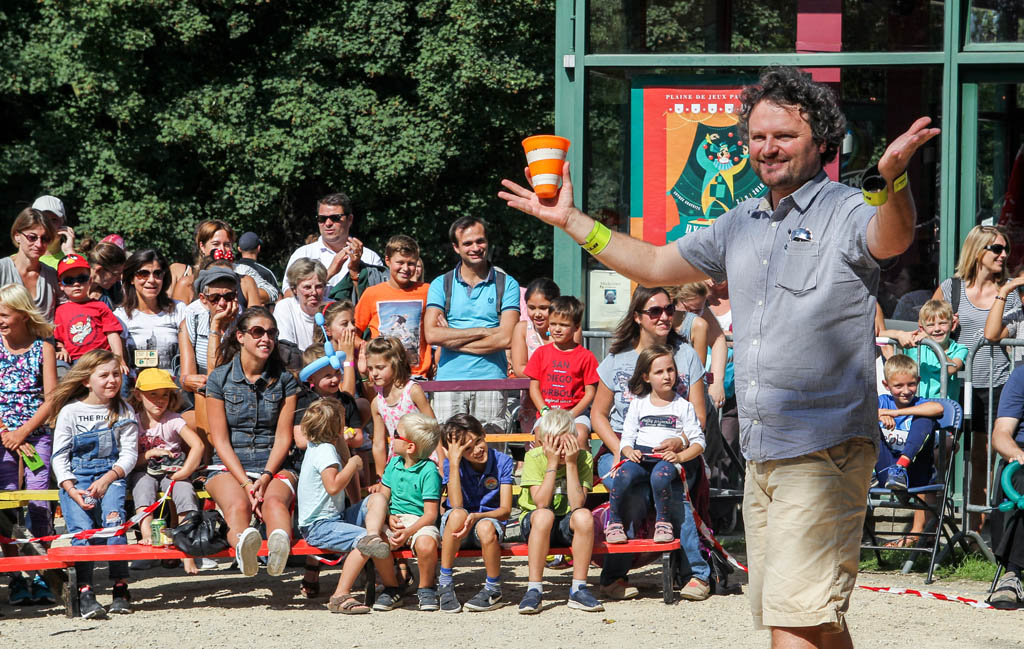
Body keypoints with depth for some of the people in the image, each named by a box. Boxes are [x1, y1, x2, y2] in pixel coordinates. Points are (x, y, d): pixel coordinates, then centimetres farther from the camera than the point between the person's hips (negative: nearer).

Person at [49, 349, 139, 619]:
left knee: (113, 518, -28)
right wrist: (71, 489, -14)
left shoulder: (124, 412, 9)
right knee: (82, 527, -25)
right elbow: (59, 456, 3)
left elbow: (129, 453, 3)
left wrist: (107, 479, -15)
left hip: (111, 475, 0)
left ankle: (121, 589, -27)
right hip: (75, 477, 0)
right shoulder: (70, 411, 5)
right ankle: (85, 592, -28)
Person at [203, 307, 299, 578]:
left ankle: (279, 546, -69)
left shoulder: (285, 380, 10)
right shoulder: (220, 378, 5)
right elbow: (220, 440, 0)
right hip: (229, 466, -1)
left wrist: (266, 477, -13)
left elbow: (283, 437, 5)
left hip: (273, 465, 1)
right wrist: (245, 483, -13)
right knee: (238, 505, -36)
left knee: (275, 502, -35)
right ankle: (243, 545, -70)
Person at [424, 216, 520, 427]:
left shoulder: (507, 285, 7)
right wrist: (483, 331, -6)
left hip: (491, 380, -1)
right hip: (449, 382, 1)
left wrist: (452, 340, -4)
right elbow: (432, 334, -4)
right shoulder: (441, 285, 10)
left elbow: (505, 338, -4)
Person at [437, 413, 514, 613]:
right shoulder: (452, 465, -7)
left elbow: (505, 510, -11)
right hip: (456, 530, 0)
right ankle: (445, 584, -24)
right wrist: (454, 462, -23)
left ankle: (493, 590, -15)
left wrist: (476, 517, -31)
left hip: (489, 520, 0)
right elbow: (456, 505, -21)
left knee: (486, 527, -37)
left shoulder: (503, 462, -6)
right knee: (458, 514, -36)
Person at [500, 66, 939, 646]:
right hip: (761, 454, 8)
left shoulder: (846, 213, -6)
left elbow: (892, 239, -30)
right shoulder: (743, 225, 18)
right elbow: (656, 265, 29)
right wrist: (570, 220, 25)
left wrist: (892, 180, -51)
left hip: (824, 451, -8)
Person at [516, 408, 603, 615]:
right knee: (544, 515, -37)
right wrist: (553, 463, -23)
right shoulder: (534, 458, -11)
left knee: (584, 516, -33)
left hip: (567, 525, 1)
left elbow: (577, 505, -18)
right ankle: (534, 589, -32)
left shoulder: (584, 458, -8)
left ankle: (578, 588, -24)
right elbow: (541, 503, -21)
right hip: (534, 524, -1)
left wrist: (571, 464, -22)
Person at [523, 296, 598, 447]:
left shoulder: (586, 356, 3)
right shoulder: (541, 353, 10)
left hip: (576, 412, -1)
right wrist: (545, 412, -8)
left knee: (580, 435, -30)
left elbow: (590, 392, 1)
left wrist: (571, 415, -12)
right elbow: (534, 388, 8)